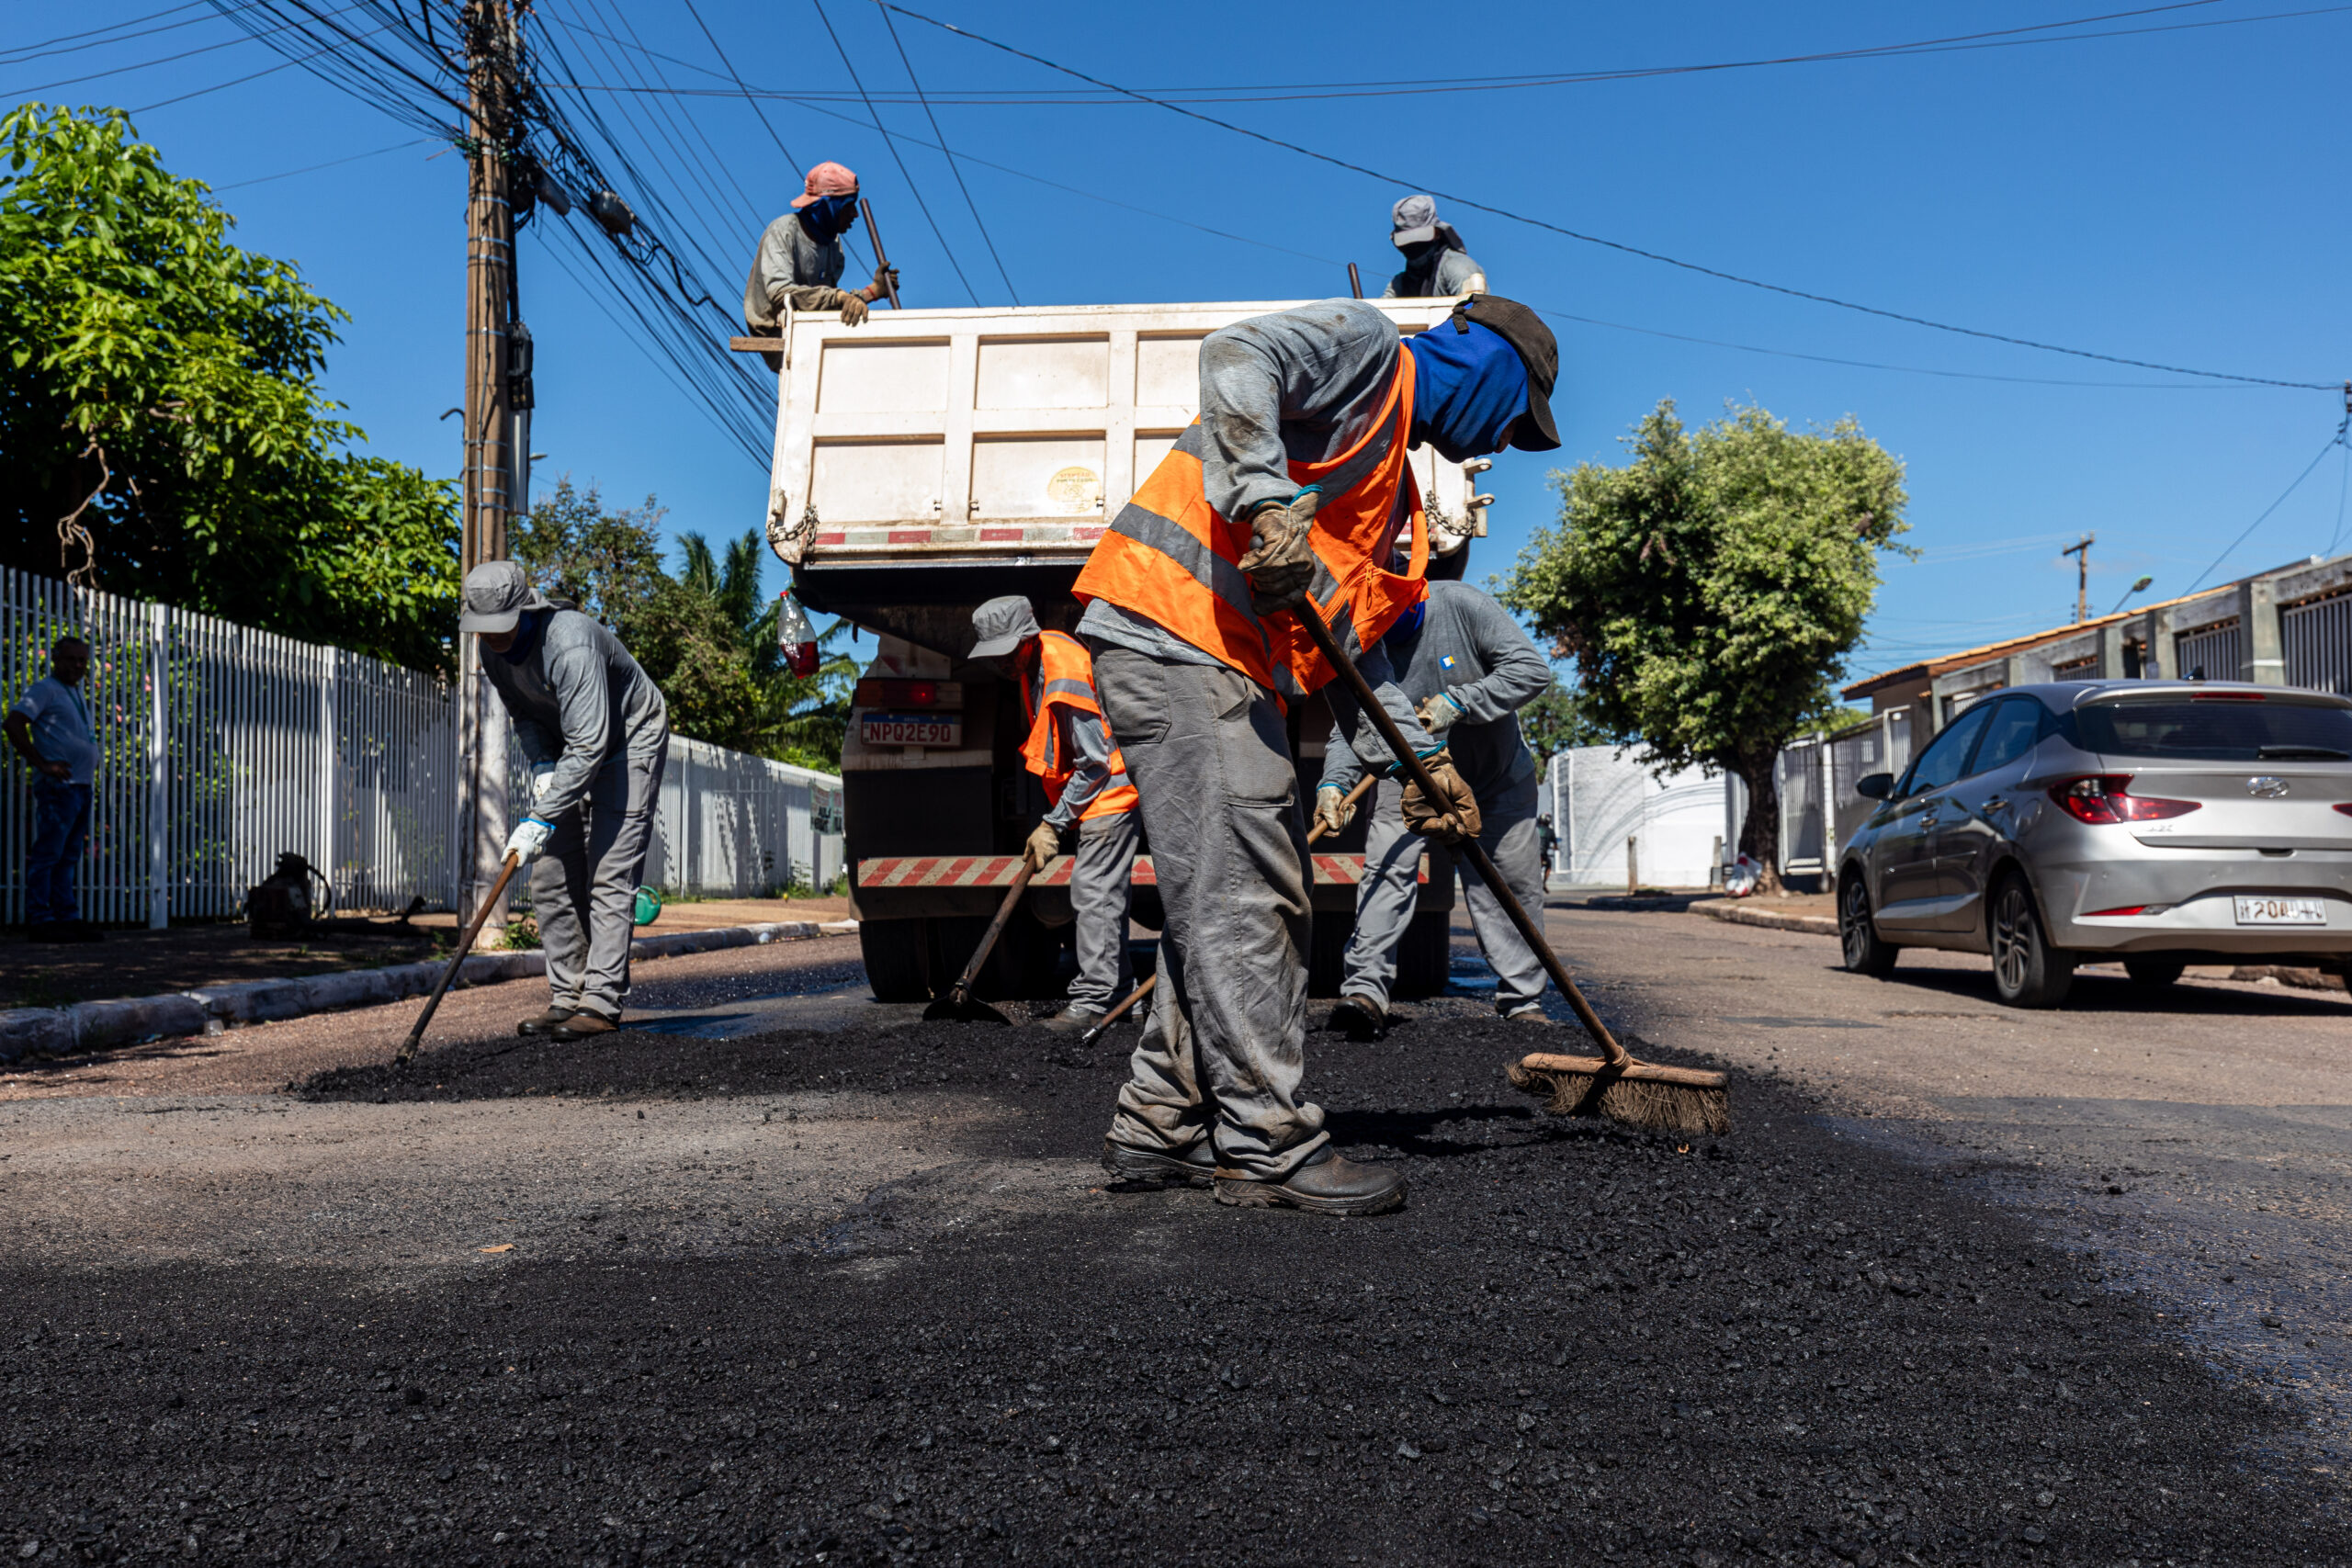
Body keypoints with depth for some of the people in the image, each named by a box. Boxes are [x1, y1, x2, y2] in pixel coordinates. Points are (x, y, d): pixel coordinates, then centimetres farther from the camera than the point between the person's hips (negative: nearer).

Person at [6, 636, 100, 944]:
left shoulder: (76, 695, 22)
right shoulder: (45, 690, -4)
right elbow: (14, 724, -16)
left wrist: (92, 768, 17)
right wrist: (42, 764, -19)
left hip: (81, 787, 9)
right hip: (59, 785, -9)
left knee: (68, 858, 10)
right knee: (47, 854, -7)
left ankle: (68, 918, 13)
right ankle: (39, 921, -6)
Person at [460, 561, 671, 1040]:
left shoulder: (571, 644, -34)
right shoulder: (494, 648, -7)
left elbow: (589, 744, -36)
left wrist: (541, 818, -37)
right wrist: (542, 766, -11)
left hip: (630, 743, -8)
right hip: (569, 752, 8)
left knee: (609, 873, -15)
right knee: (550, 875, 2)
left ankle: (601, 1003, -15)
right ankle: (566, 998, 8)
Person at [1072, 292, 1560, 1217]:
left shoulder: (1390, 481, 29)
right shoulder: (1365, 346, 2)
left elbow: (1350, 635, 25)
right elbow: (1236, 357, -18)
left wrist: (1419, 759, 18)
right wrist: (1270, 503, -31)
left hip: (1228, 667, 10)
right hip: (1173, 627, -10)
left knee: (1231, 900, 10)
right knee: (1240, 896, -10)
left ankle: (1160, 1128, 17)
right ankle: (1269, 1146, -5)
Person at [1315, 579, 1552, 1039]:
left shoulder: (1461, 605, -22)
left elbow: (1532, 669, -24)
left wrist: (1458, 702, -32)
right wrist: (1334, 781, -36)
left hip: (1496, 776, -1)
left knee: (1509, 887, 3)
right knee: (1386, 868, -18)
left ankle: (1523, 1000, 15)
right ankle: (1366, 988, -22)